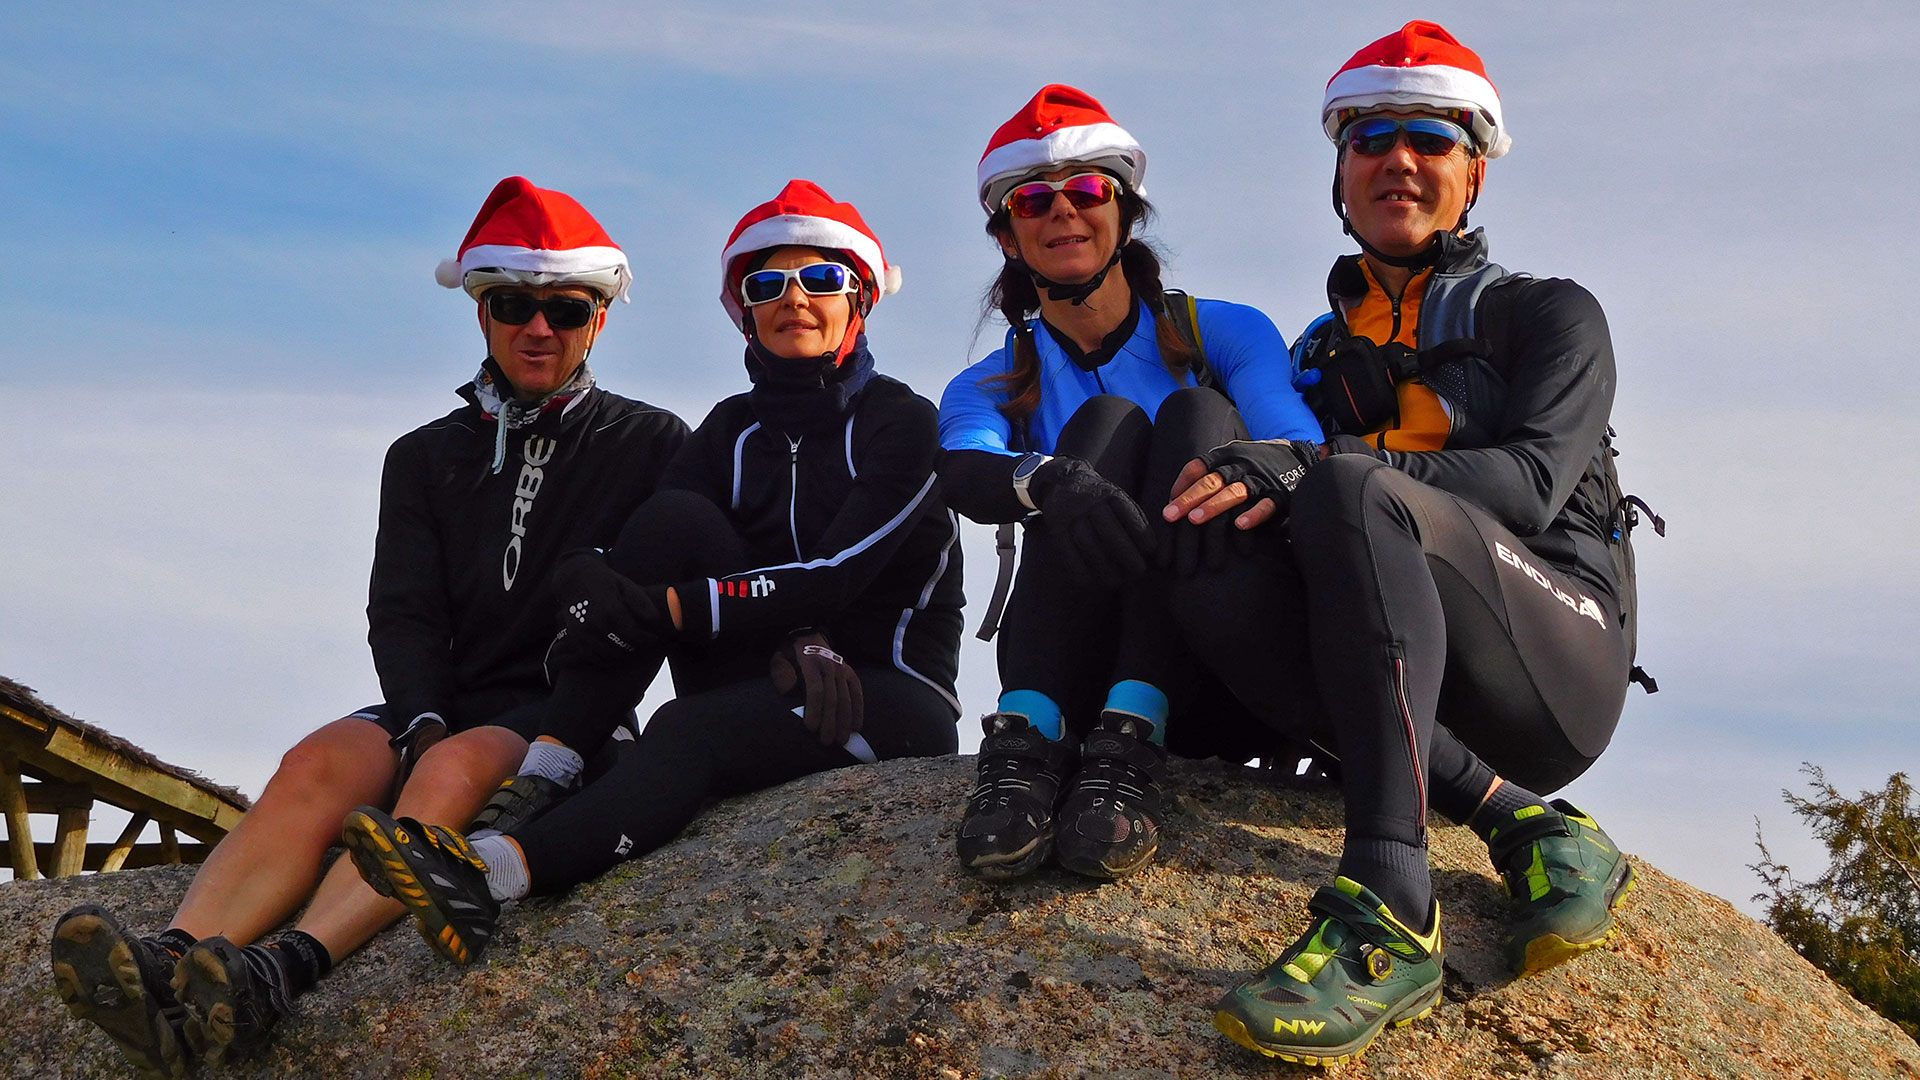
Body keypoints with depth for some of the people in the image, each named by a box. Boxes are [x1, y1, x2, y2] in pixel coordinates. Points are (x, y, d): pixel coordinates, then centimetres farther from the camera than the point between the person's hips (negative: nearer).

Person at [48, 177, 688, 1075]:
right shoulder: (425, 458, 17)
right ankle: (170, 967, -49)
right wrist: (424, 722, -15)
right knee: (320, 762, -28)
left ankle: (277, 974, -55)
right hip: (442, 706, 3)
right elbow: (402, 615, 6)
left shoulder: (651, 446, 10)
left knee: (456, 768, -34)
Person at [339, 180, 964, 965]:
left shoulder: (903, 423, -3)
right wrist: (792, 647, -28)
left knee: (687, 730, -33)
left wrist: (660, 607, -28)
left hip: (894, 701, -4)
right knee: (675, 518, -19)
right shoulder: (733, 431, 12)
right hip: (760, 702, 4)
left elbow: (838, 575, -18)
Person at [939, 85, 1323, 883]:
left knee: (1197, 413, -19)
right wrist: (1048, 479, -37)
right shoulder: (991, 388, 13)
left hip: (1214, 687, 0)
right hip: (1068, 682, 0)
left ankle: (1130, 740, -38)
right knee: (1105, 420, -18)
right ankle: (1029, 740, -37)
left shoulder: (1225, 335, 10)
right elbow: (963, 476, -12)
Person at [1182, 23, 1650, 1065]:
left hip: (1562, 661, -4)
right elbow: (1269, 497, 14)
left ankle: (1387, 912, -46)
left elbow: (1532, 481, -10)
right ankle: (1523, 825, -26)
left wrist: (1313, 468, -24)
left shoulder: (1547, 313, 11)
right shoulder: (1319, 354, 25)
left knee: (1357, 492, -33)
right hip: (1411, 696, 4)